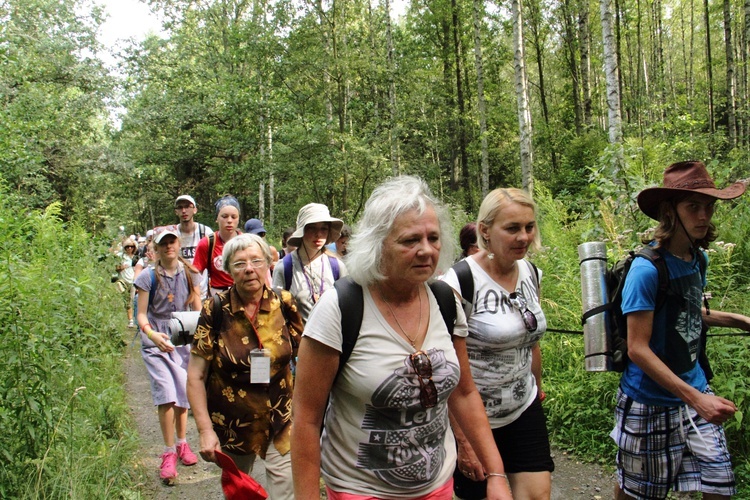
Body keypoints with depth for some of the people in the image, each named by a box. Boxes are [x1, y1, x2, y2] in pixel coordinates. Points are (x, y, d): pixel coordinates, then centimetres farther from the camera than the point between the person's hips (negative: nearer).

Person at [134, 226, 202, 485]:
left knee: (182, 395, 10)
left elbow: (197, 310, 5)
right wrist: (151, 334, -25)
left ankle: (182, 443, 31)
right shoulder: (148, 277, -6)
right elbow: (141, 315, -6)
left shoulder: (190, 274, 1)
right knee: (166, 395, -13)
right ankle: (169, 452, -1)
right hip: (155, 342, -2)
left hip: (183, 340, 3)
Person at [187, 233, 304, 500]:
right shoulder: (216, 310, -12)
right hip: (231, 426, 0)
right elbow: (196, 376, -9)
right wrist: (205, 430, -14)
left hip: (280, 423, 0)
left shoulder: (284, 304, -7)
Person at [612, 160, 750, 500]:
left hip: (695, 390, 7)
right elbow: (638, 349, -23)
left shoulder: (699, 259, 2)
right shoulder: (647, 269, -22)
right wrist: (695, 398, -27)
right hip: (651, 402, -6)